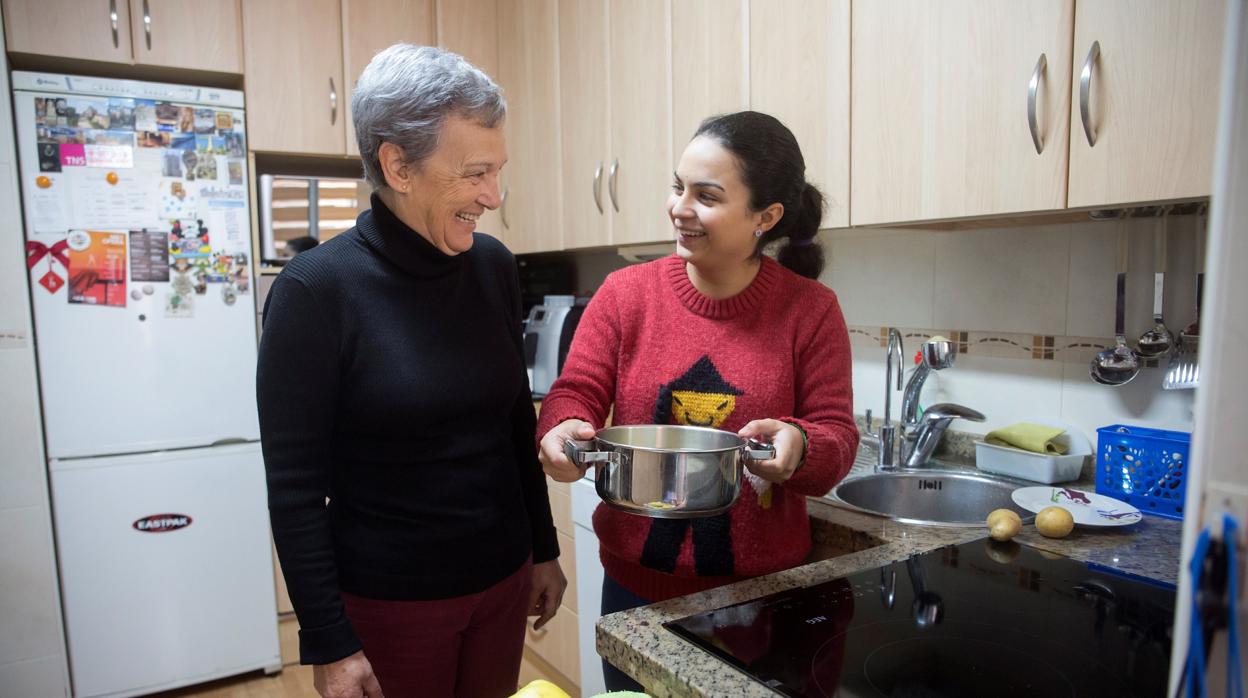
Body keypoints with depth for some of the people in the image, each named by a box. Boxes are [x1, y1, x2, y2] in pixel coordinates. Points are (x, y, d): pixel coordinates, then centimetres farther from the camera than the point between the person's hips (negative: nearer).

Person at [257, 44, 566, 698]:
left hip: (503, 580, 5)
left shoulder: (492, 266, -3)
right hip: (388, 600, -4)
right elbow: (296, 486, -13)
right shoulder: (317, 288, -17)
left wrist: (543, 548, 10)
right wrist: (328, 645, -11)